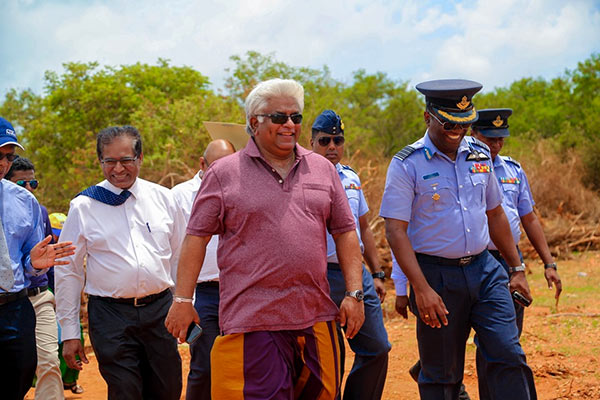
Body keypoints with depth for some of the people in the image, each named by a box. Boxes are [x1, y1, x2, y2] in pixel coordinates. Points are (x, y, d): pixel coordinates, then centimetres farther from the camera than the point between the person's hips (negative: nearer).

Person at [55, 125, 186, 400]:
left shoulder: (163, 199, 8)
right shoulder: (83, 207, 2)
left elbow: (181, 257, 15)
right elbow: (68, 271, 5)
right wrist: (69, 332, 3)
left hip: (160, 309, 2)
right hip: (111, 314, -2)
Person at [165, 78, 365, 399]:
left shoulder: (322, 169, 13)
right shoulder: (224, 174, 3)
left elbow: (345, 232, 13)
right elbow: (196, 237, 3)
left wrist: (354, 293, 5)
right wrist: (183, 300, -2)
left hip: (316, 317, 4)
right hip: (252, 321, -4)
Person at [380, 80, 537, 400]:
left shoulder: (479, 154, 9)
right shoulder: (407, 165, -8)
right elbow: (395, 231, -13)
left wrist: (517, 268, 18)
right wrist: (421, 288, -20)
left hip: (485, 269, 4)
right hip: (436, 276, -4)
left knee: (509, 354, -7)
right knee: (442, 374, 4)